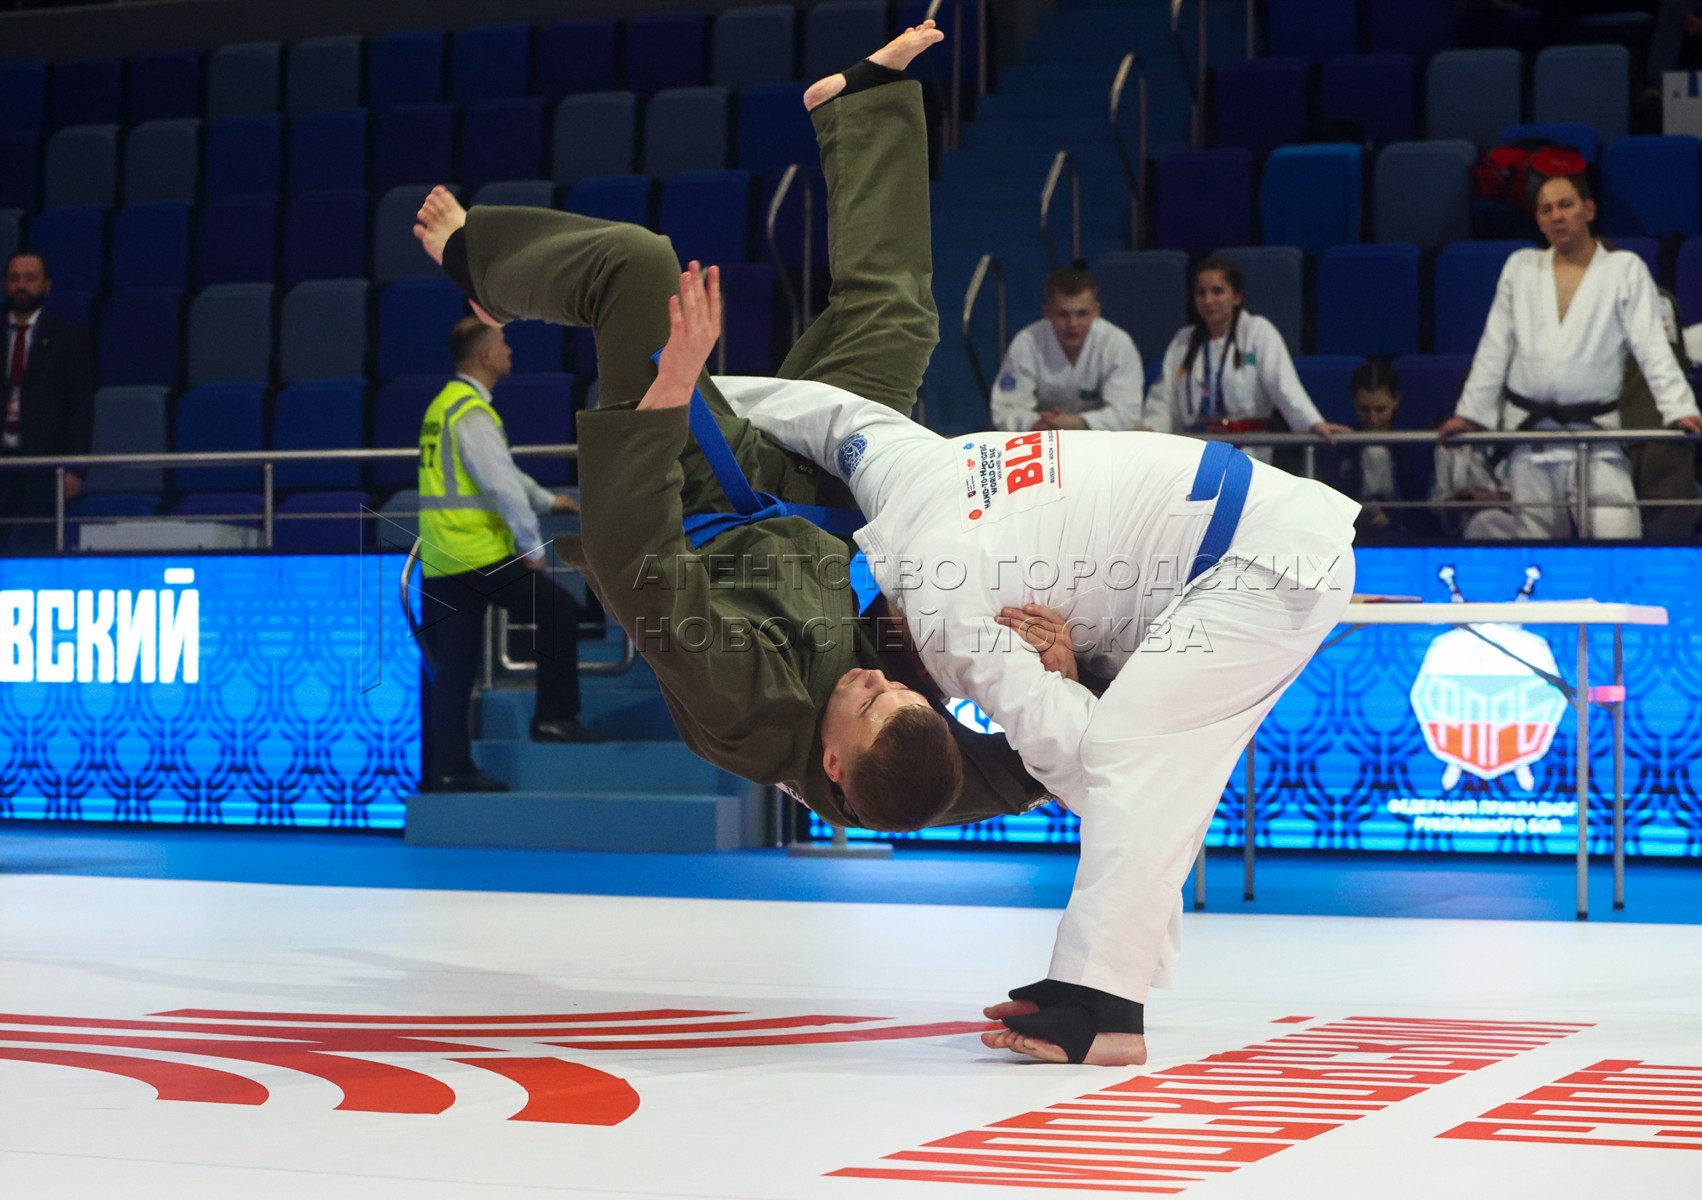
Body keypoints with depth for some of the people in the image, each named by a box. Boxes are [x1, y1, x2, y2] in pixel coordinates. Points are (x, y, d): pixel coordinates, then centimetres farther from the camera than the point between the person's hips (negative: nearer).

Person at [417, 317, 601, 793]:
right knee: (560, 611, 2)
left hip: (438, 559, 10)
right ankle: (554, 716, 3)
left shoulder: (444, 406, 19)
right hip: (476, 554, -9)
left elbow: (498, 470, 31)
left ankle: (447, 767, 8)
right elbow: (501, 485, -18)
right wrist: (533, 546, -13)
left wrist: (546, 500, 38)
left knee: (453, 667, 9)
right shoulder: (471, 413, -12)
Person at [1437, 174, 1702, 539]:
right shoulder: (1520, 267, 11)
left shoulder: (1625, 269, 3)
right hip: (1528, 429, 3)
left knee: (1616, 530, -16)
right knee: (1538, 534, 4)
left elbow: (1652, 349, -3)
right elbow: (1493, 351, 14)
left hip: (1594, 432, -3)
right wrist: (1469, 413, 9)